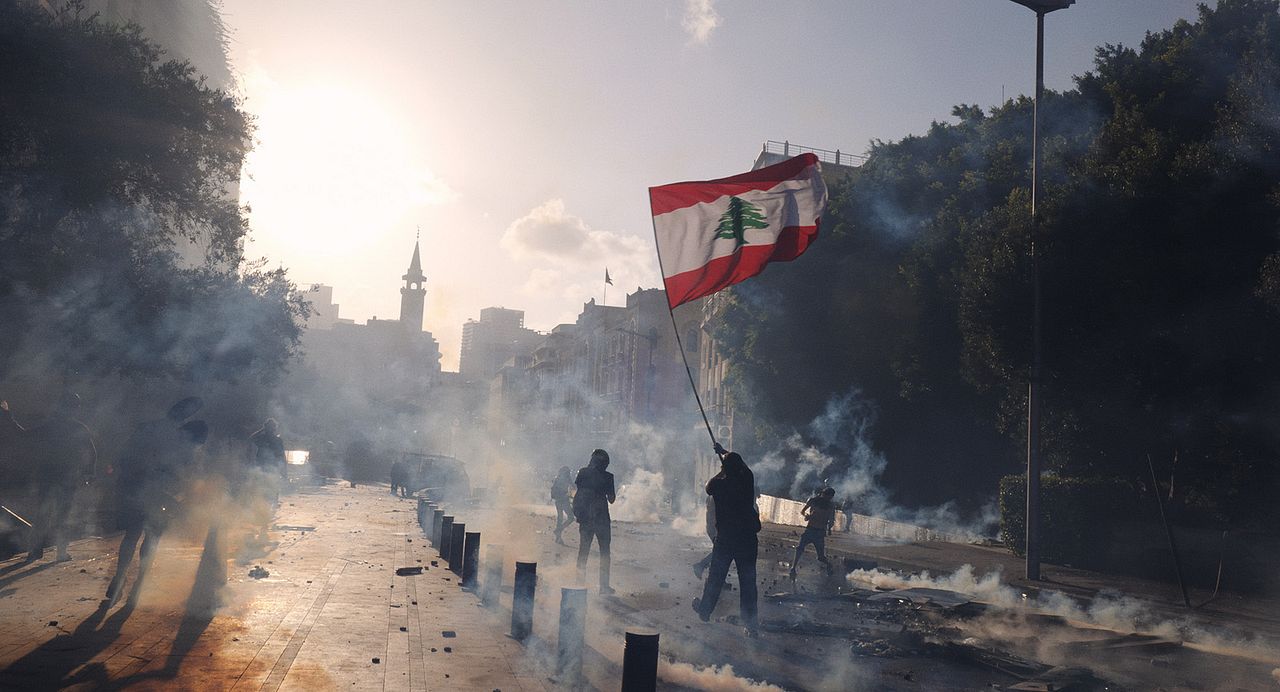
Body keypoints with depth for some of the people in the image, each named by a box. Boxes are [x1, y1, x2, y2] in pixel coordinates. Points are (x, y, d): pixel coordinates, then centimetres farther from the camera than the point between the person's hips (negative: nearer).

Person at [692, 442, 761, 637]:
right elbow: (742, 465, 18)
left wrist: (722, 472, 22)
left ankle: (705, 610, 33)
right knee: (748, 579, 3)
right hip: (749, 537, 1)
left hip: (725, 538, -1)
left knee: (716, 576, 15)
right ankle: (751, 624, 2)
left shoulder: (719, 484, -10)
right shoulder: (747, 480, -4)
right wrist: (723, 451, 34)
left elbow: (708, 487, 15)